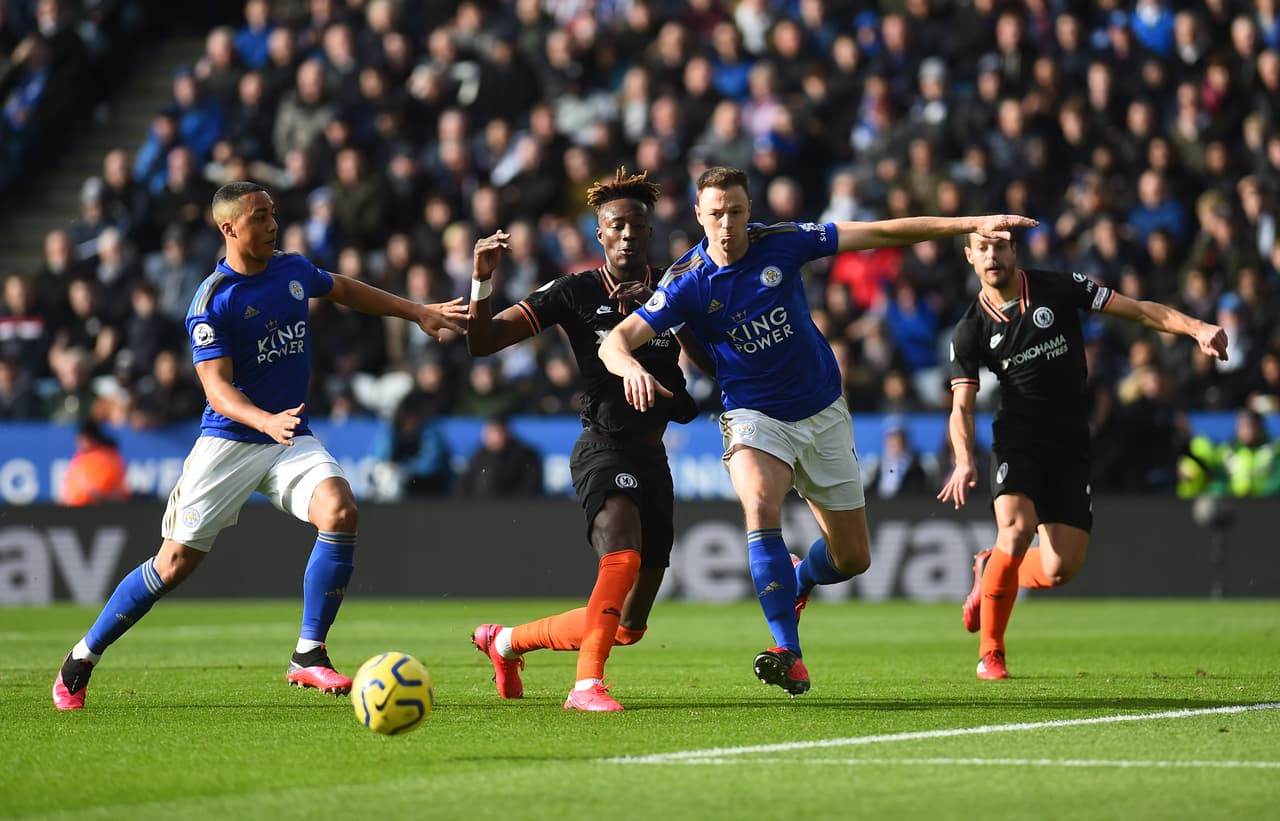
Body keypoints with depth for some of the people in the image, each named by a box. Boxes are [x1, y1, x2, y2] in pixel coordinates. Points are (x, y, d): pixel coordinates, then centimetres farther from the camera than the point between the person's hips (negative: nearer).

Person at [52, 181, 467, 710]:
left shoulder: (294, 271, 5)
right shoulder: (212, 301, -13)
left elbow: (344, 289, 28)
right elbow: (217, 387, -20)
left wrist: (417, 312, 30)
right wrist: (266, 422, -38)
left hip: (291, 438, 4)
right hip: (228, 442, -4)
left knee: (339, 510, -24)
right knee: (176, 562, -5)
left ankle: (308, 657, -15)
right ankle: (82, 658, 14)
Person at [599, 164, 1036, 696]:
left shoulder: (781, 243, -10)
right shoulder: (687, 282, -14)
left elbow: (882, 233, -6)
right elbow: (616, 339, -21)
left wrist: (972, 224, -10)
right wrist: (631, 367, -46)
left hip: (822, 412, 3)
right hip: (754, 417, -3)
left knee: (853, 558, 5)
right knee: (760, 504, -34)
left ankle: (797, 582, 42)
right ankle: (789, 654, -34)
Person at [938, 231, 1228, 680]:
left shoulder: (1059, 288, -2)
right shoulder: (971, 330, 0)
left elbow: (1139, 310, -1)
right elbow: (962, 407, -1)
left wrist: (1197, 328, -15)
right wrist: (964, 460, -20)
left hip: (1071, 445, 1)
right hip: (1017, 438, -1)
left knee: (1060, 569, -6)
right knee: (1017, 529, -27)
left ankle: (990, 571, 29)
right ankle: (990, 653, -11)